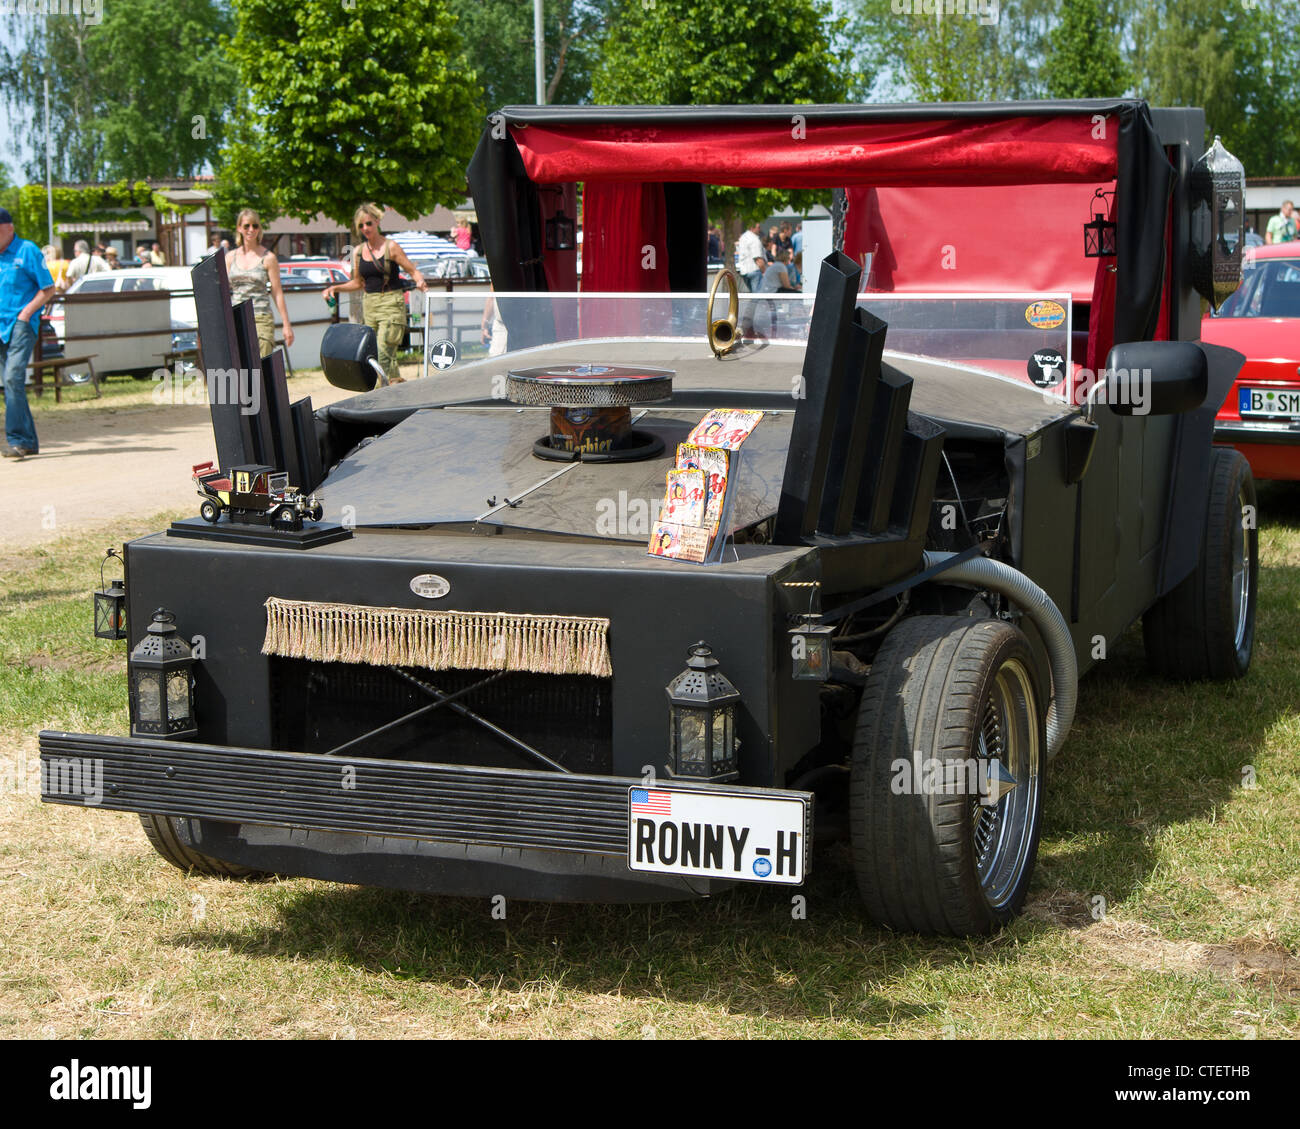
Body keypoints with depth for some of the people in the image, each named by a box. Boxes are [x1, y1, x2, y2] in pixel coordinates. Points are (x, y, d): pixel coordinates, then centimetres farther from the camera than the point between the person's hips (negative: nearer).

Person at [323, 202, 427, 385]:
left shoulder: (390, 247, -4)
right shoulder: (358, 251, 10)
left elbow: (413, 270, -4)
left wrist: (419, 281, -25)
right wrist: (335, 288, 9)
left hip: (391, 303, -6)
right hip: (369, 305, 6)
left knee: (383, 353, -17)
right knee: (373, 355, 4)